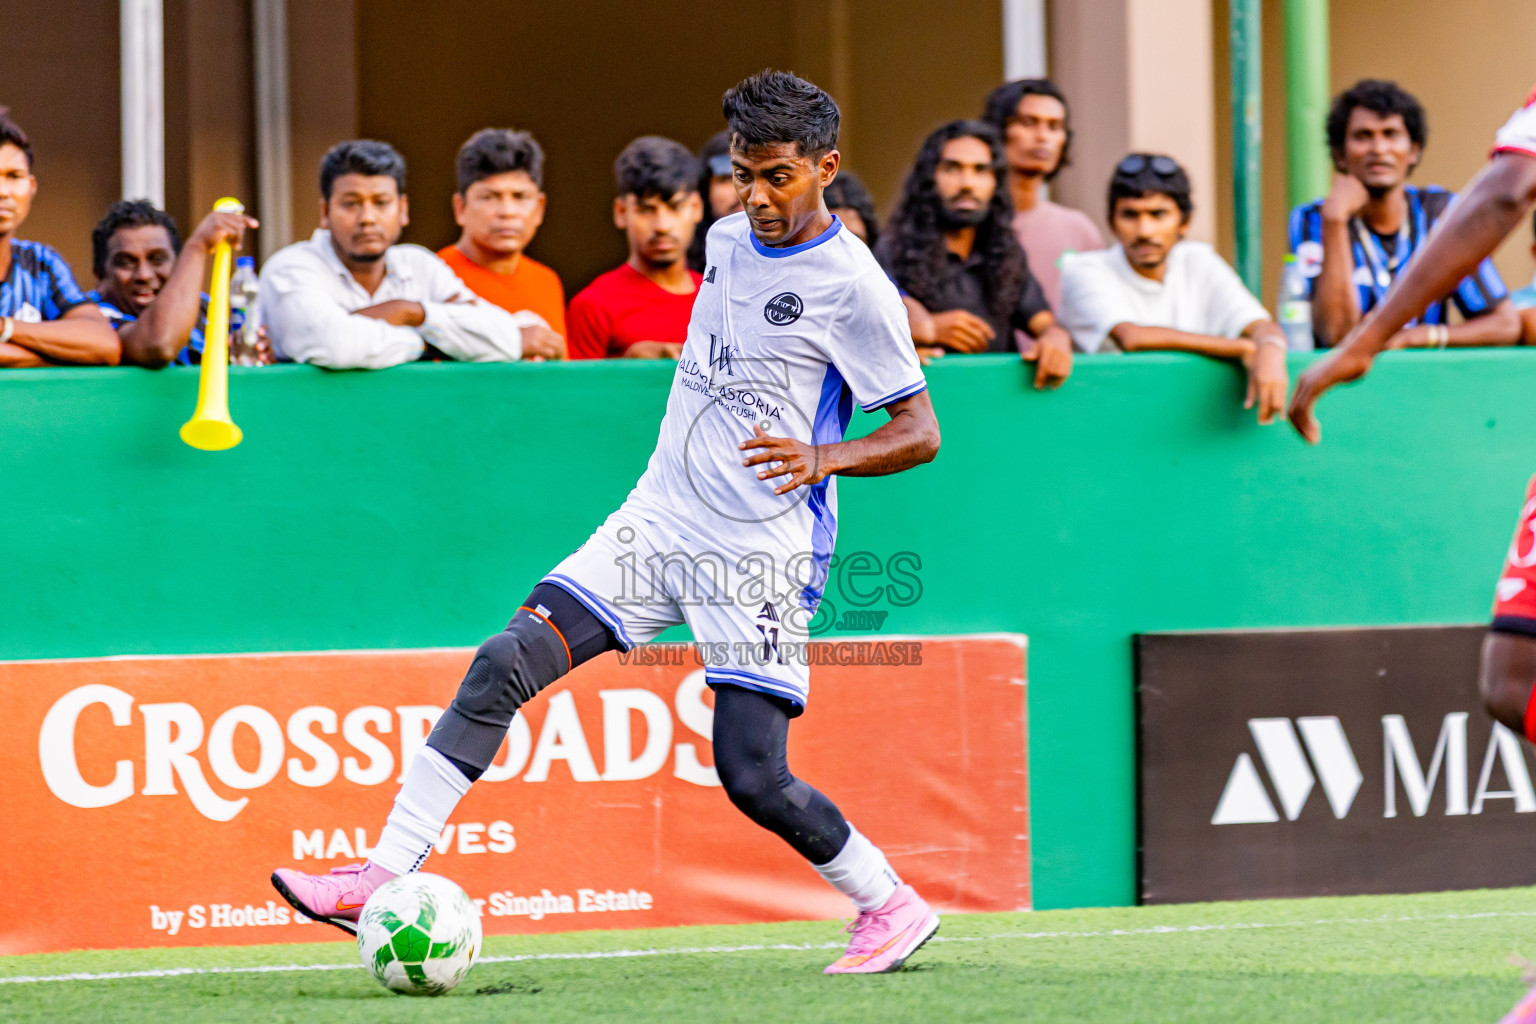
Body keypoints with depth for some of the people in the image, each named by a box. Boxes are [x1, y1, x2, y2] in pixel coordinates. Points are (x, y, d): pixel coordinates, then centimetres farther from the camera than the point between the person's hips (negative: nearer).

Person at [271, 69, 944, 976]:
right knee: (506, 665, -10)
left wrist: (823, 458, -25)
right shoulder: (728, 241, 10)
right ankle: (384, 877, -12)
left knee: (753, 776, -11)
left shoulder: (852, 286, -11)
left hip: (765, 552, -6)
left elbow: (921, 432, -10)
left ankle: (892, 906, 13)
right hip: (660, 518, 6)